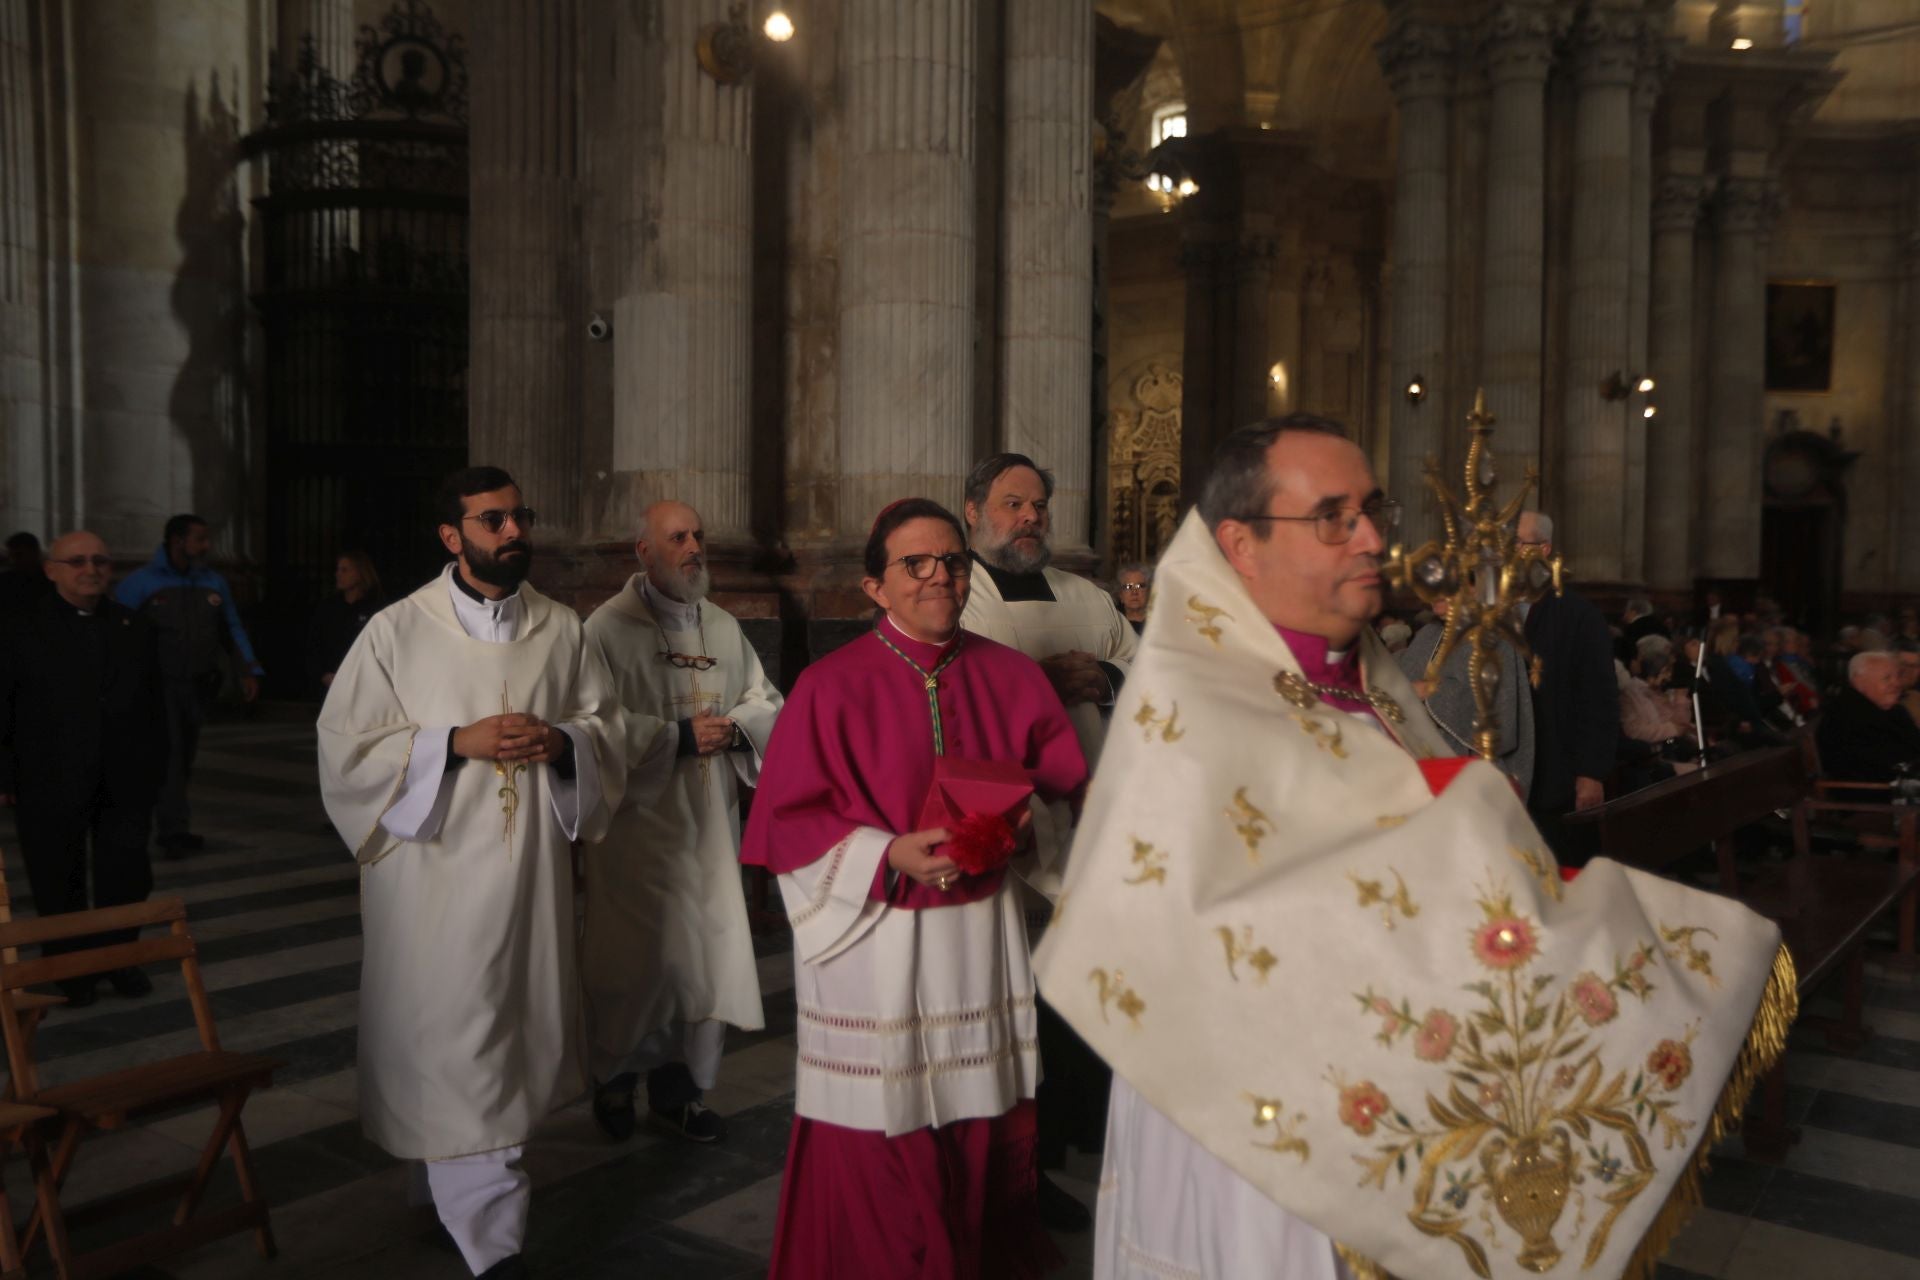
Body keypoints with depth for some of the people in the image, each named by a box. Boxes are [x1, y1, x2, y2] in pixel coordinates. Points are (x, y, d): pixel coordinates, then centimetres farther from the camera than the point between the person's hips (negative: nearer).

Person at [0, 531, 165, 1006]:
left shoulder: (134, 627, 9)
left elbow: (152, 704, 10)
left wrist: (155, 767, 7)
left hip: (125, 783, 2)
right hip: (52, 784, -2)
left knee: (127, 876, 7)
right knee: (59, 882, 9)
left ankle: (120, 958, 23)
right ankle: (68, 968, 23)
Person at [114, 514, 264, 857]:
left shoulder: (215, 583, 9)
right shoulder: (140, 582, -4)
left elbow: (232, 629, 12)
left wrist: (249, 670, 2)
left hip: (200, 686, 5)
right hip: (159, 684, -4)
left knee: (185, 758, 11)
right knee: (168, 755, -11)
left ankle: (172, 824, 23)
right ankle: (175, 829, -8)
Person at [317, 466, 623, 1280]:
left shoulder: (562, 631, 4)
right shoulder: (397, 632, -4)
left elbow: (607, 726, 10)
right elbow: (346, 747, -5)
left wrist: (561, 741, -12)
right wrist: (457, 742, -17)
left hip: (531, 869, 4)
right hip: (435, 869, -4)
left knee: (514, 1034, 14)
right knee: (454, 1046, -3)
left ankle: (442, 1182, 38)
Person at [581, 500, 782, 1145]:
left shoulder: (724, 627, 11)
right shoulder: (609, 627, -7)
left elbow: (767, 702, 12)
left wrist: (734, 726, -8)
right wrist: (679, 737, -18)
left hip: (710, 819, 5)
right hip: (638, 820, -5)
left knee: (705, 952, 7)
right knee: (637, 955, 1)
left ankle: (680, 1086, 23)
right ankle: (613, 1077, 26)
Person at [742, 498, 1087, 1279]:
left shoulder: (1011, 678, 3)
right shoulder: (831, 686, -7)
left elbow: (1063, 788, 9)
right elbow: (791, 823, -7)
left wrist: (1027, 820, -13)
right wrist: (890, 855, -20)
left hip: (984, 941, 3)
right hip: (873, 941, -3)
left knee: (984, 1138, 14)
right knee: (879, 1147, 7)